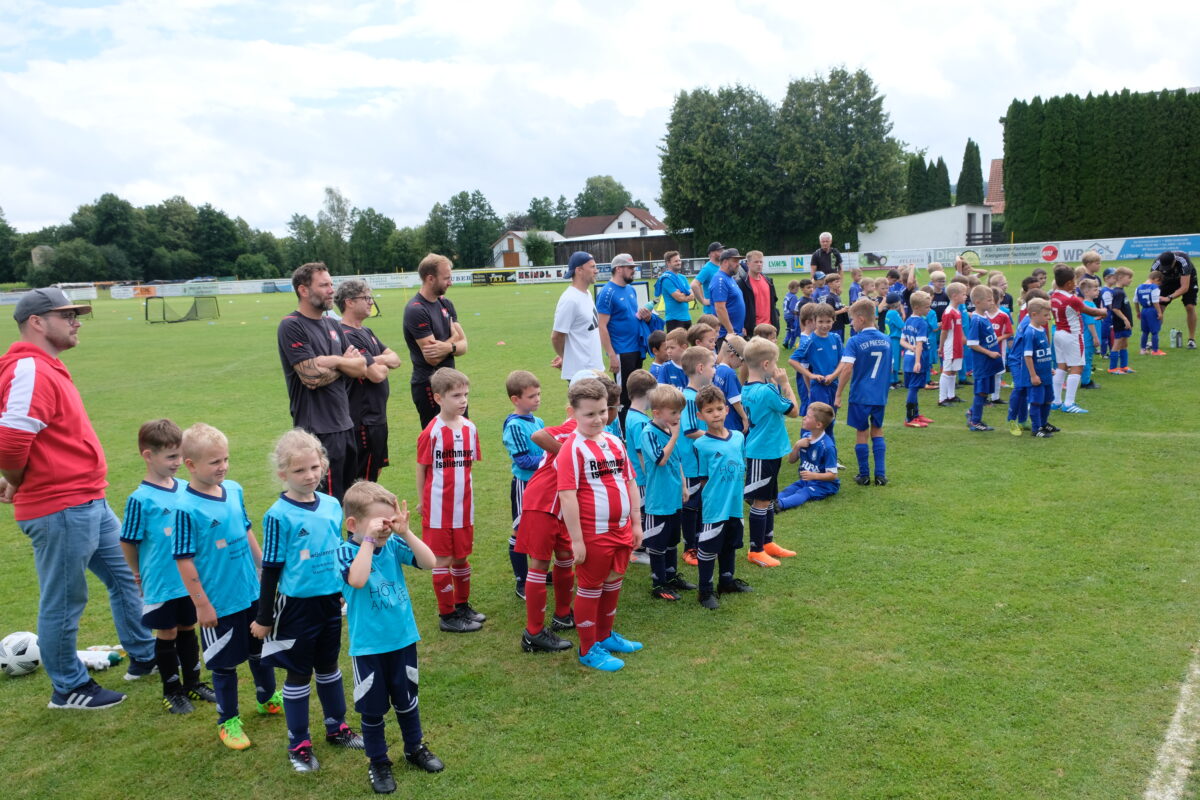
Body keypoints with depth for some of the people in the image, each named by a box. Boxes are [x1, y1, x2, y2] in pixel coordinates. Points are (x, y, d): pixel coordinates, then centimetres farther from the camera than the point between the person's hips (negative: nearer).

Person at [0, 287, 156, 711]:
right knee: (63, 602, 5)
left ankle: (144, 657, 34)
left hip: (89, 504, 10)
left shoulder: (46, 368, 14)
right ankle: (69, 689, 21)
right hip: (60, 512, -10)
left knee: (126, 575, 20)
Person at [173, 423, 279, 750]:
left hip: (252, 592, 6)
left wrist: (263, 567, 16)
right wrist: (201, 604, -14)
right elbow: (184, 560, -17)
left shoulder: (234, 489, -2)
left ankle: (268, 698, 45)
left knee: (261, 649, 23)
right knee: (225, 663, 10)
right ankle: (228, 721, 29)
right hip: (220, 601, -6)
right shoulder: (187, 508, -20)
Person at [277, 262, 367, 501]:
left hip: (344, 424, 8)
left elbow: (361, 368, 7)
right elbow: (312, 377, -20)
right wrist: (345, 362, -2)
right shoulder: (291, 326, -11)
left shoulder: (332, 325, 12)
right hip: (318, 430, -8)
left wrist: (333, 360, -12)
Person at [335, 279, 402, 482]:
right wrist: (385, 365, -1)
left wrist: (379, 360, -14)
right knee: (363, 478, -1)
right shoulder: (348, 336, -19)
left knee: (375, 471, 19)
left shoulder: (366, 332, 13)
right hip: (364, 419, -10)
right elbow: (376, 375, -24)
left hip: (377, 415, 10)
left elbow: (395, 359, 7)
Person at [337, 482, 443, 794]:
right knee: (372, 708, 12)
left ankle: (415, 748, 42)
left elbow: (429, 563, -17)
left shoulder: (393, 544, -7)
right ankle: (378, 763, 30)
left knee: (406, 700, 21)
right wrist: (369, 540, -35)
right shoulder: (346, 551, -16)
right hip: (368, 647, -3)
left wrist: (405, 532, -24)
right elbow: (358, 580, -36)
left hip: (403, 639, 3)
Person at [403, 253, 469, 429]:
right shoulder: (416, 310, -17)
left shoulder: (445, 304, 9)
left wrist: (448, 347, -19)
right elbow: (432, 358, -21)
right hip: (429, 387, -8)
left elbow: (463, 345, 5)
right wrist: (453, 339, -3)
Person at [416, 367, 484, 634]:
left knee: (461, 556, 17)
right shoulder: (431, 432, -14)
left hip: (464, 505, 5)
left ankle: (463, 605, 33)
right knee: (443, 560, 5)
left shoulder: (469, 428, 2)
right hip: (439, 508, -5)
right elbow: (421, 469, -6)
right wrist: (424, 501, -1)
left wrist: (468, 494, 8)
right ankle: (447, 615, 16)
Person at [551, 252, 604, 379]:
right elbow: (556, 336, -16)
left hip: (595, 368, 9)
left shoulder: (587, 295, 11)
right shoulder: (570, 299, -18)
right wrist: (565, 358, 2)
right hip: (580, 371, -9)